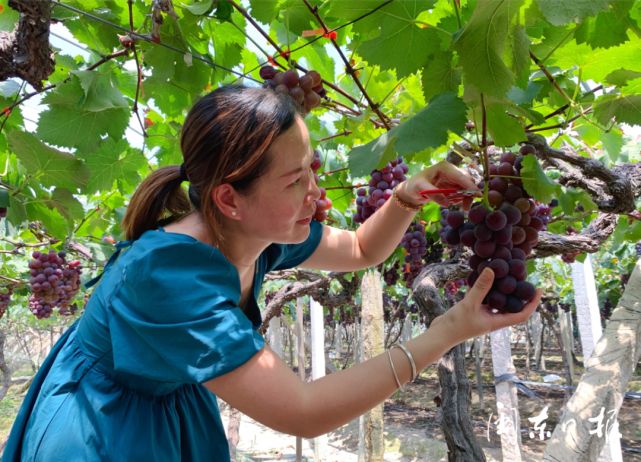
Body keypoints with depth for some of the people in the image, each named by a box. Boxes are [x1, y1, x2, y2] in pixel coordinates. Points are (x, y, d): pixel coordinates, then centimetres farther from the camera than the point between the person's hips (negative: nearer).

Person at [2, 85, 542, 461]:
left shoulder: (264, 232, -14)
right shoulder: (168, 271, -36)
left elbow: (362, 250, 3)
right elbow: (303, 413, -37)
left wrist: (407, 197, -17)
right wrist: (446, 332, -35)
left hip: (177, 414, 6)